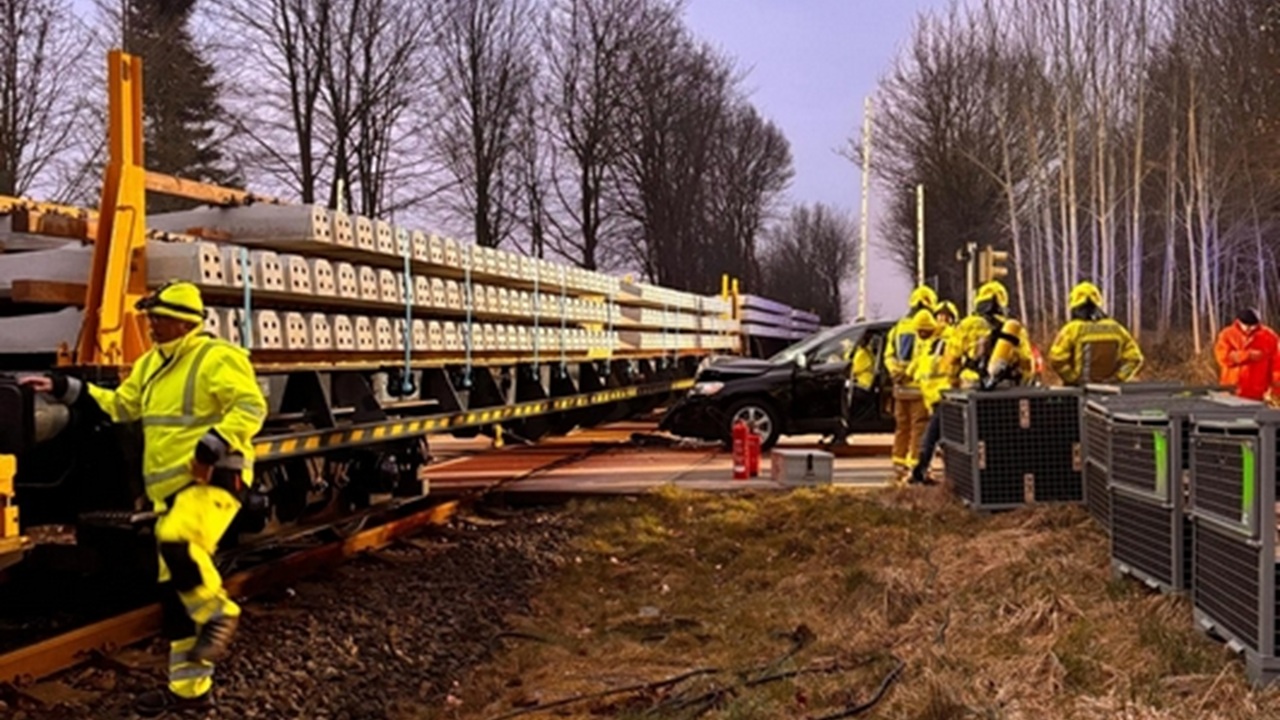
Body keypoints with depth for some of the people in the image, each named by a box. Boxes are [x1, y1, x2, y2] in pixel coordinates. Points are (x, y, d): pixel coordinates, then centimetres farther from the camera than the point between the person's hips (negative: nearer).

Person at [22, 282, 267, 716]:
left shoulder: (216, 358, -11)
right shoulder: (151, 364, 16)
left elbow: (251, 408, -20)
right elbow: (121, 405, 27)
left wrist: (215, 444, -30)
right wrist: (66, 389, 21)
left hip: (213, 480, -9)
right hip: (171, 488, 9)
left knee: (178, 544, -36)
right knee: (176, 590, 10)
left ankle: (218, 614, -10)